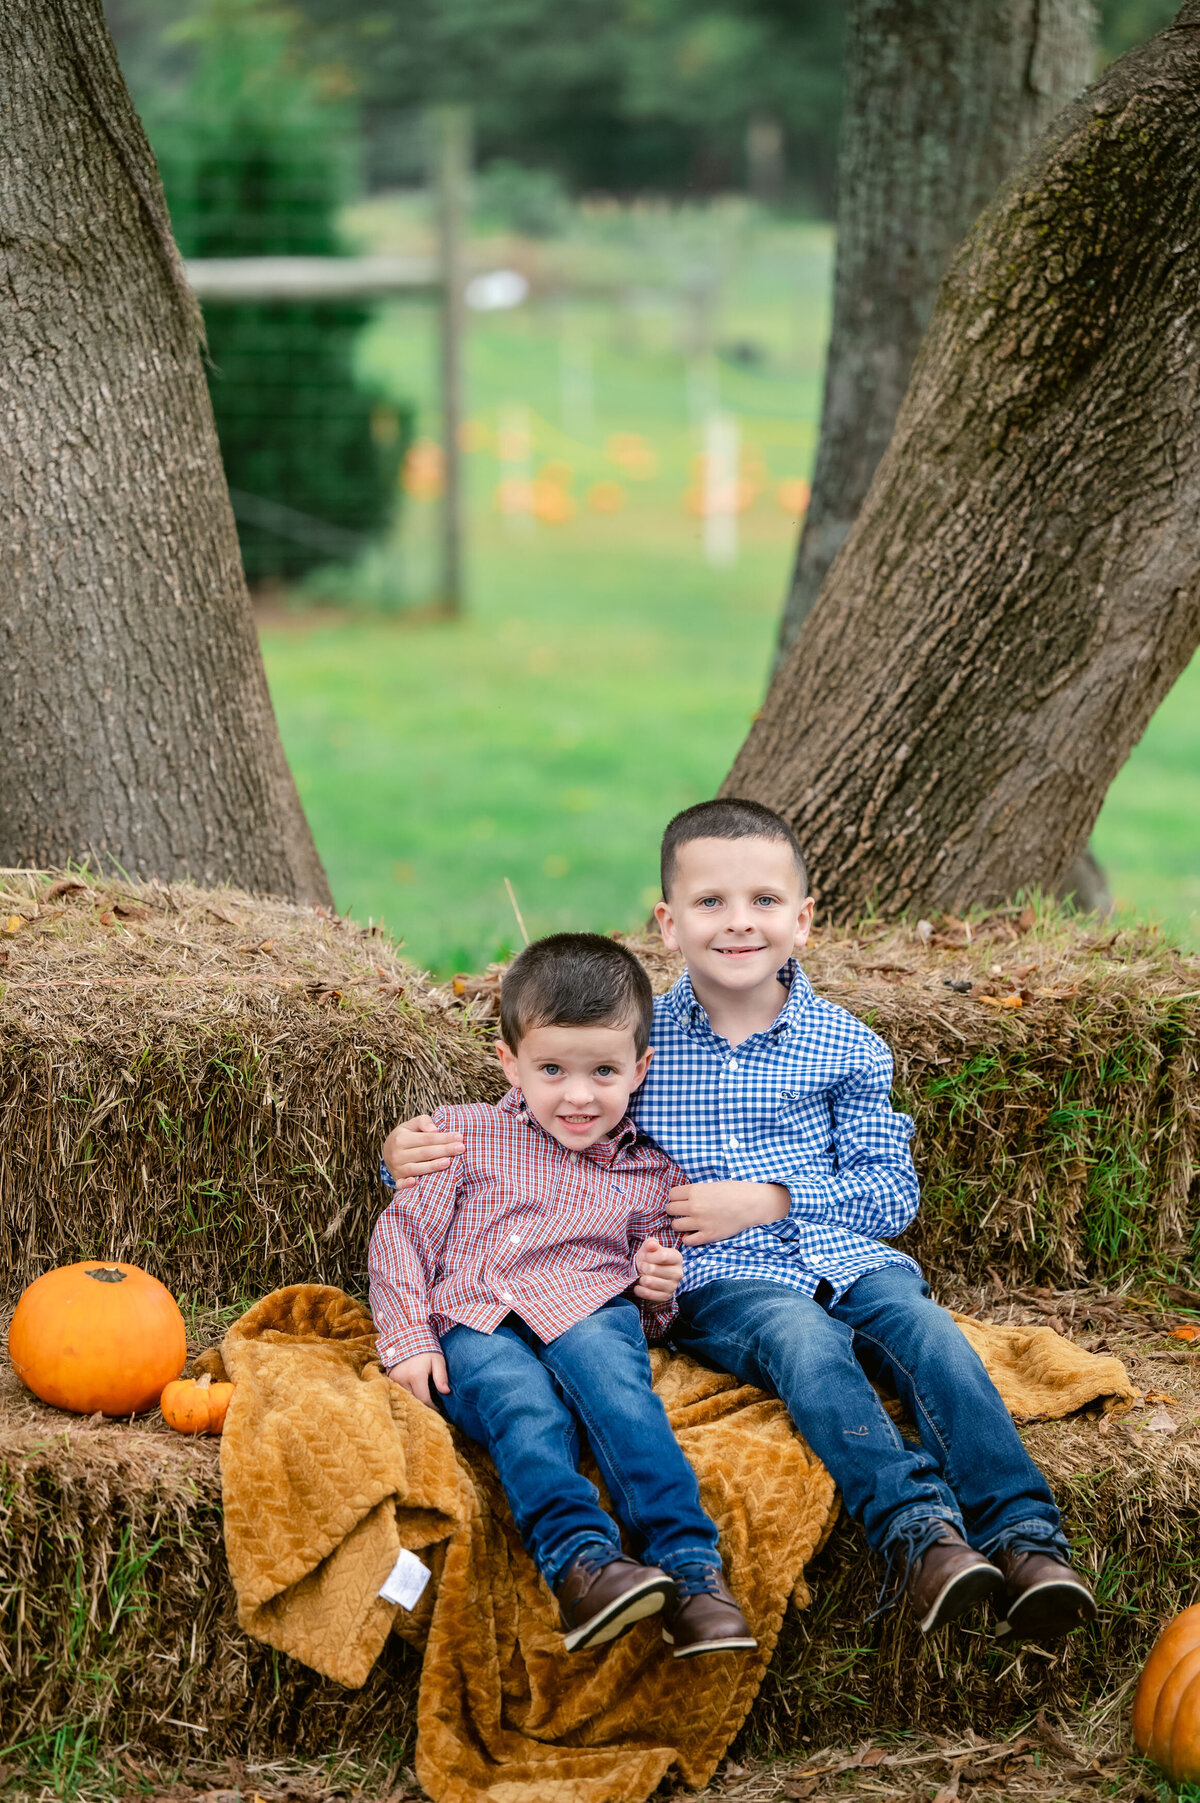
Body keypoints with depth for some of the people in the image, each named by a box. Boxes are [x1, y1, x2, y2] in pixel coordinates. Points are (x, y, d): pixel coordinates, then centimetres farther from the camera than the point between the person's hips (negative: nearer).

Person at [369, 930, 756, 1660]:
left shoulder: (651, 1173, 22)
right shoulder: (468, 1136, 14)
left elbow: (656, 1291, 32)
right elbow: (403, 1232, 11)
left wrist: (660, 1286, 7)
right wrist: (408, 1340, -2)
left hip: (593, 1312, 1)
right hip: (478, 1327, -1)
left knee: (609, 1377, -35)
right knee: (527, 1408, -36)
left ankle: (690, 1564, -47)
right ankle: (582, 1560, -55)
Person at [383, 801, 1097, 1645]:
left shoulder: (841, 1045, 9)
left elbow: (893, 1190, 7)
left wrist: (770, 1200, -7)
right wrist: (413, 1155, -6)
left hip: (846, 1258, 2)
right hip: (716, 1283, -2)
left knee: (930, 1335, -27)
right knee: (804, 1337, -34)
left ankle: (1023, 1536, -33)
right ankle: (918, 1532, -46)